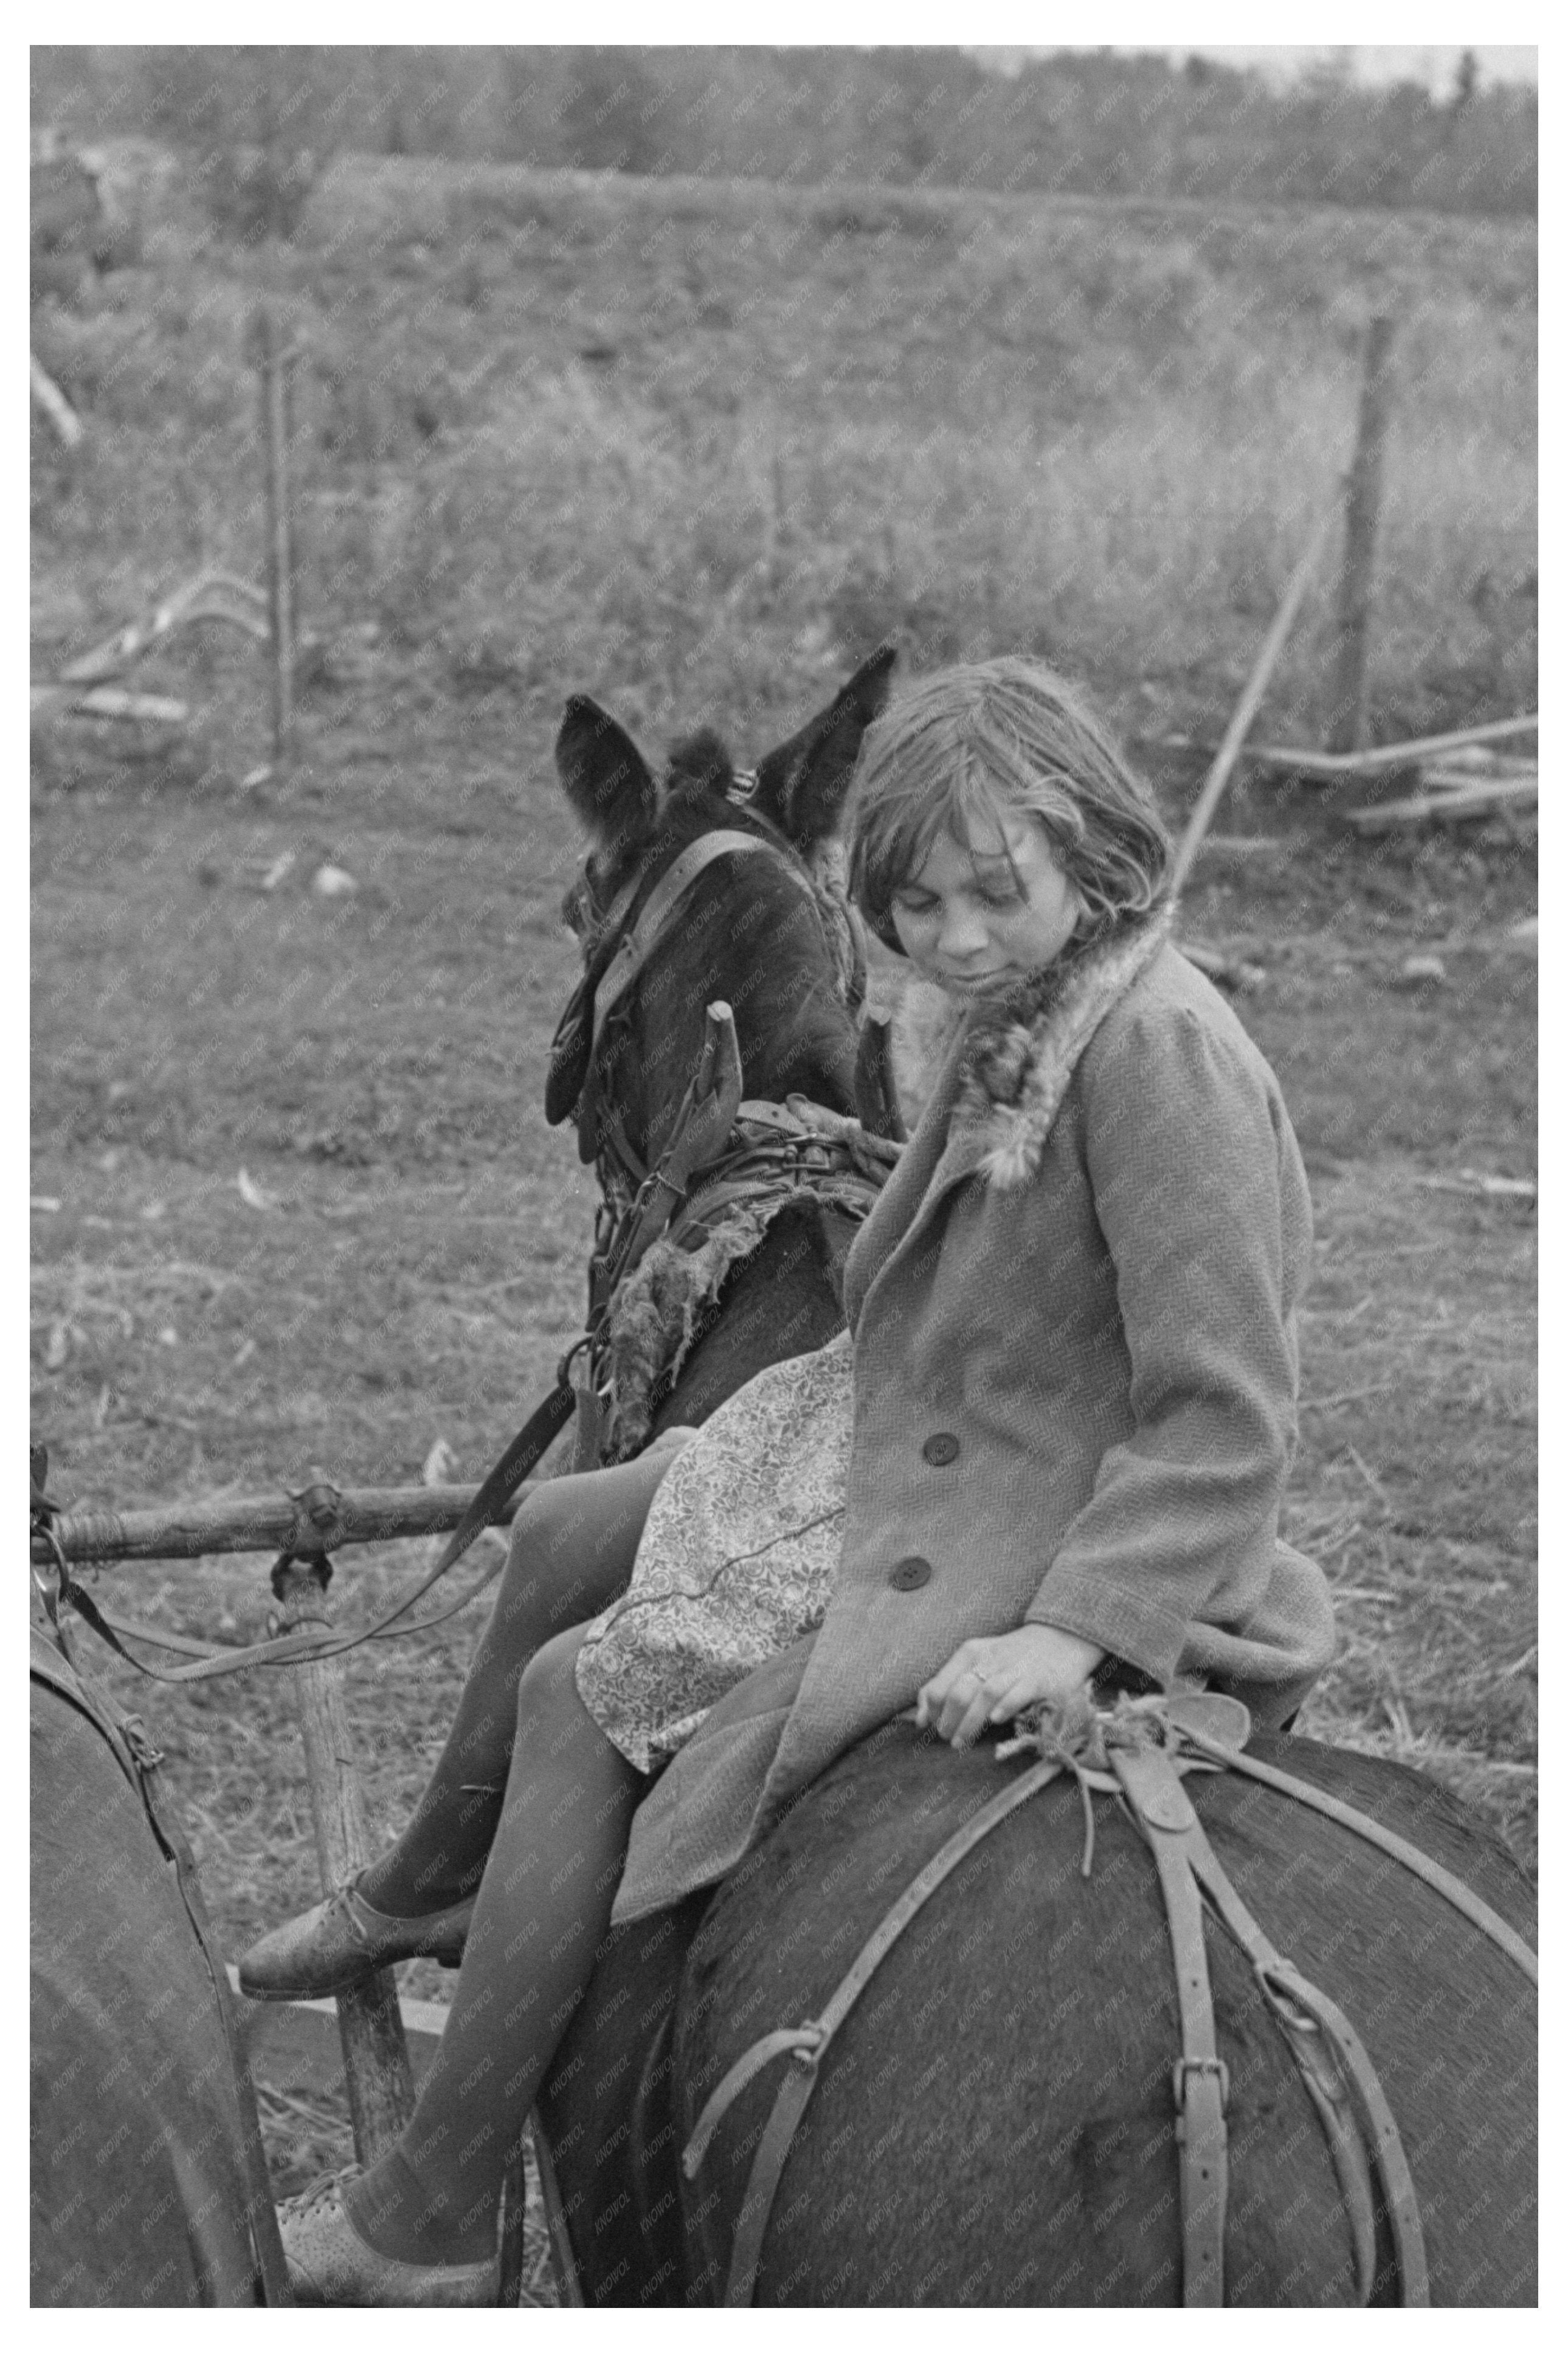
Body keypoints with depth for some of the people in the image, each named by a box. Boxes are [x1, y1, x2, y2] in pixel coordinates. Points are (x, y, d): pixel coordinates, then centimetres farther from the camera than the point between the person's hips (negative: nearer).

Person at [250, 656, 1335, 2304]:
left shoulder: (1159, 1047, -26)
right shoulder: (1020, 1011, 2)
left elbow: (1224, 1414, -28)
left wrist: (1070, 1633, -31)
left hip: (1024, 1521, -10)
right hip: (901, 1424, 10)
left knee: (585, 1696, -12)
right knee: (562, 1540, 19)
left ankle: (428, 2228, -4)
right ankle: (426, 1891, 44)